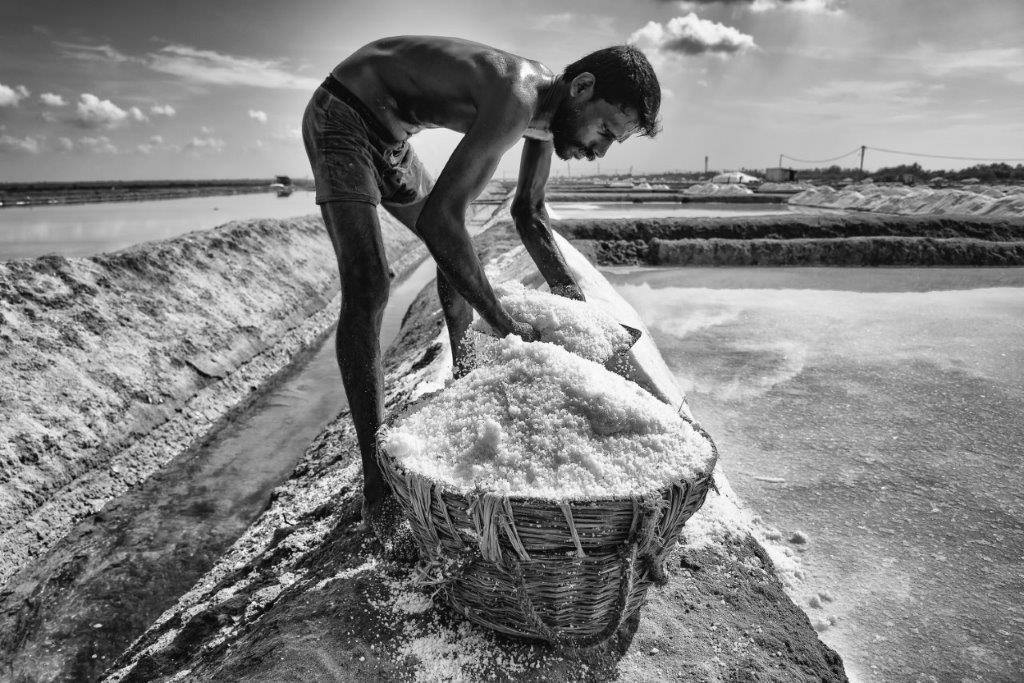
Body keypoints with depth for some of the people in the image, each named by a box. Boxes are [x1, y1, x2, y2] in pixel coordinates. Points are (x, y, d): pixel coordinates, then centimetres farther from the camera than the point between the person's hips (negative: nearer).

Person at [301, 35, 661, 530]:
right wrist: (505, 325, -35)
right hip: (340, 115, -9)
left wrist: (570, 294, 3)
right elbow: (438, 218, -40)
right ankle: (374, 478, -20)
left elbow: (528, 215, 10)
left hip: (388, 138, 9)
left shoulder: (548, 116, -3)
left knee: (460, 258, 15)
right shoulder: (518, 98, -32)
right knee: (367, 289, -24)